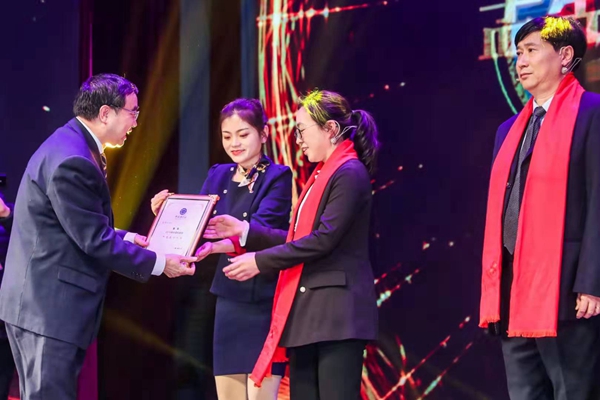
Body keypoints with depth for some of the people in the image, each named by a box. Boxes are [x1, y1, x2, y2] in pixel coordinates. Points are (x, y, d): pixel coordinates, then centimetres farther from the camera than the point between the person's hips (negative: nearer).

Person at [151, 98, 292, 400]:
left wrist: (216, 247, -37)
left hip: (265, 304, -6)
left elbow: (260, 231, -21)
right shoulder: (218, 175, 12)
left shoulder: (278, 177, -6)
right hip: (228, 302, 6)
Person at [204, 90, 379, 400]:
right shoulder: (322, 175, 19)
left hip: (337, 312, -10)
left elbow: (323, 239, -19)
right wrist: (244, 231, 11)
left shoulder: (350, 174, -12)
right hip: (309, 313, 10)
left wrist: (261, 261, -14)